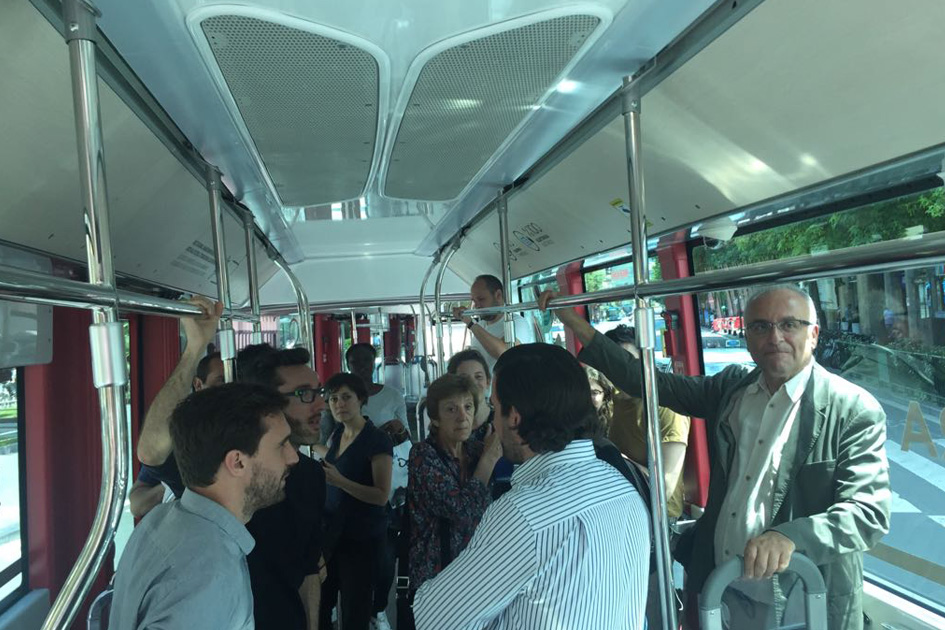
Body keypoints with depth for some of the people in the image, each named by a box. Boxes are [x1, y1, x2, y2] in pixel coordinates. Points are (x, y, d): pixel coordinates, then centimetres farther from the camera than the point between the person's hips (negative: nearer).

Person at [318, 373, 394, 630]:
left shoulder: (377, 440, -16)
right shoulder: (337, 434, 5)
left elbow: (382, 495, -20)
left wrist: (340, 481, -28)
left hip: (362, 536, -6)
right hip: (332, 530, 6)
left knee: (355, 609, 4)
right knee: (320, 601, 10)